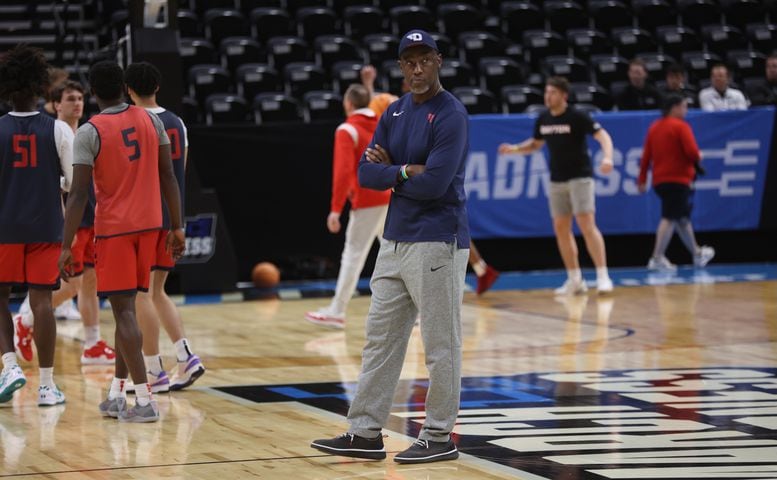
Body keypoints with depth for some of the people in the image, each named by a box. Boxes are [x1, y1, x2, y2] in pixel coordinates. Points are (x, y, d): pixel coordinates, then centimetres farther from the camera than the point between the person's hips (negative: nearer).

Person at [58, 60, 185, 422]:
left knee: (123, 311, -4)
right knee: (126, 307, 16)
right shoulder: (150, 121, 3)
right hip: (148, 224, 5)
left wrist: (66, 246, -12)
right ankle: (117, 395, 19)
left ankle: (144, 401, -11)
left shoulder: (89, 133, -12)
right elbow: (168, 176, 5)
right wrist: (176, 226, 12)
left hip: (113, 229, -5)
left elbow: (79, 194, -15)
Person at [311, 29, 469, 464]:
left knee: (441, 345, -1)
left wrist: (391, 172, -5)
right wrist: (405, 172, -11)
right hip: (395, 241, 8)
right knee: (381, 341, 10)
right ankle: (365, 433, 15)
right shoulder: (395, 113, 12)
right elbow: (366, 172, 5)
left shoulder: (451, 115, -12)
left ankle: (440, 438, 6)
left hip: (437, 244, -8)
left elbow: (433, 184, -21)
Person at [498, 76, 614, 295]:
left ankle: (603, 276, -13)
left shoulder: (577, 117, -13)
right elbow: (535, 144, 20)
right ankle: (575, 279, 13)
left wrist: (607, 157, -36)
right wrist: (515, 149, 2)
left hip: (580, 177, -6)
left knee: (587, 225, -15)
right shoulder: (542, 120, 5)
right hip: (557, 180, 6)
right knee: (561, 228, 5)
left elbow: (603, 136, -18)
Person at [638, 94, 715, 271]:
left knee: (682, 218, 19)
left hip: (659, 181, 8)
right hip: (678, 179, -8)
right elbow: (692, 152, -18)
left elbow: (646, 155, 11)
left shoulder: (654, 128, 12)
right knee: (669, 218, -11)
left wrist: (642, 179, 13)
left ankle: (697, 254, 32)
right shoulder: (681, 126, -9)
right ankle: (657, 258, -19)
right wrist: (698, 157, 4)